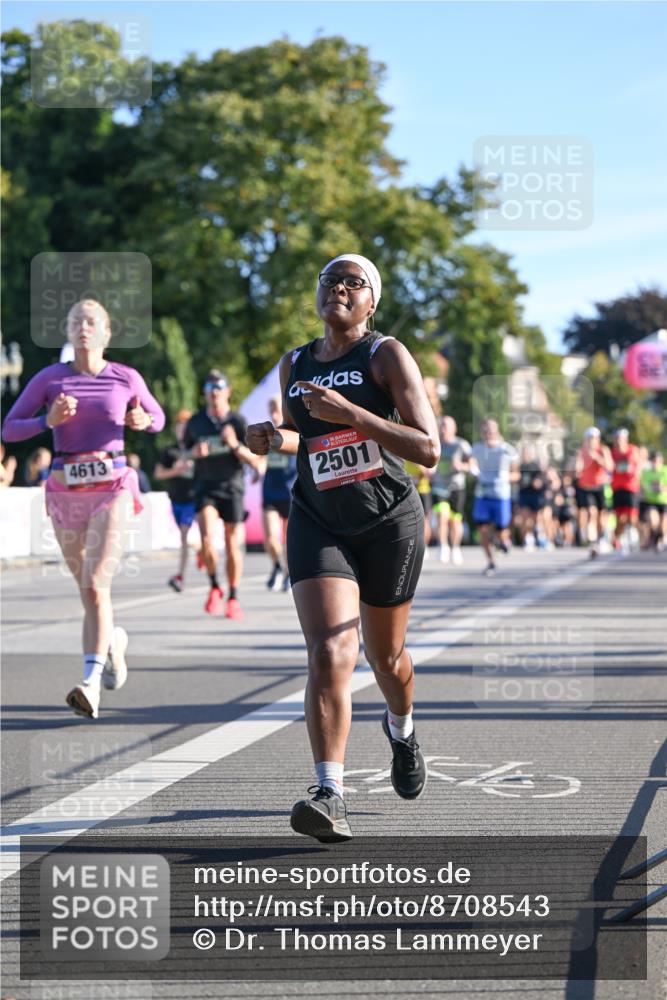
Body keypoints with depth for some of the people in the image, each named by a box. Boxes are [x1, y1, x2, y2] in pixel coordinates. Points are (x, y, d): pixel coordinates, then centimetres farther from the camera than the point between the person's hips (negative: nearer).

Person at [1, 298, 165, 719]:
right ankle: (113, 641, 47)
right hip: (67, 491, 3)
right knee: (89, 589, 15)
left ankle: (90, 685, -23)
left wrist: (143, 421, -5)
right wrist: (49, 420, -16)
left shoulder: (127, 378, 1)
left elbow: (158, 418, 18)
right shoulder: (50, 378, 1)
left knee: (95, 586, -18)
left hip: (113, 487, -2)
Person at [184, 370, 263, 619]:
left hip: (232, 488, -1)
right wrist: (195, 452, -5)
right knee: (207, 537, -21)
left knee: (233, 546, 3)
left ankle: (233, 598, 19)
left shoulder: (238, 422, -4)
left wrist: (236, 445, -23)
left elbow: (256, 462, -6)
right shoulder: (196, 422, 3)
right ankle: (214, 587, 1)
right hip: (205, 488, 1)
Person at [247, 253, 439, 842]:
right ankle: (330, 797, -26)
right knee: (330, 653, -19)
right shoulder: (293, 366, 8)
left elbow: (428, 450, -16)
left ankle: (402, 730, 51)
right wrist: (273, 439, 2)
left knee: (386, 656, 16)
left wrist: (349, 413, -25)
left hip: (390, 523, -2)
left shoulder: (387, 356, -7)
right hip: (319, 524, 2)